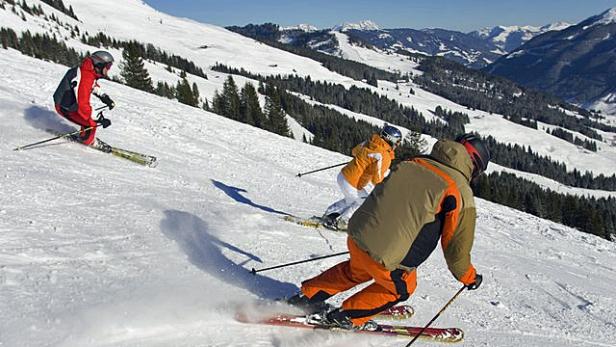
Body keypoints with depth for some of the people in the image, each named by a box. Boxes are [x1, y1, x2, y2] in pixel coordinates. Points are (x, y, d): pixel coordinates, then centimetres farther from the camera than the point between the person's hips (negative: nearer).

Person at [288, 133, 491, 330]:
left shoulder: (412, 163, 9)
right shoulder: (461, 194, -7)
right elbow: (456, 248, -2)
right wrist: (470, 278, 17)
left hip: (356, 235, 6)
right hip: (387, 258, -5)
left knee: (356, 270, 36)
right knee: (401, 287, 27)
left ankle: (306, 296, 43)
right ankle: (347, 317, 29)